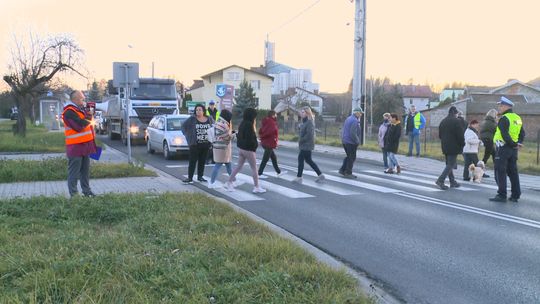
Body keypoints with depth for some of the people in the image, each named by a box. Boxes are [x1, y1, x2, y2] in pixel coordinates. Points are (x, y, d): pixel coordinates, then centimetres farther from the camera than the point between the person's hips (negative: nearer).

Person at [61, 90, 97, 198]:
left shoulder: (80, 109, 16)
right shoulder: (69, 112, -14)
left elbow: (87, 122, 21)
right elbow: (80, 125, -22)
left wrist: (88, 115, 2)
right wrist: (89, 116, -10)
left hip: (85, 145, 9)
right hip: (75, 146, -9)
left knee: (85, 171, 13)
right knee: (74, 172, -4)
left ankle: (87, 191, 20)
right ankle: (74, 194, 0)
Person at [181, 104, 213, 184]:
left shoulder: (209, 119, 5)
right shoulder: (192, 119, -4)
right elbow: (183, 126, 2)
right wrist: (187, 135, -4)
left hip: (206, 144, 3)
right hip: (195, 144, -3)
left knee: (202, 161, 11)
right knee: (192, 161, -4)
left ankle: (200, 176, 21)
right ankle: (190, 178, -1)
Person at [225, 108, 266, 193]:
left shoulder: (242, 123, 6)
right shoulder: (249, 125, -20)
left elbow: (238, 136, 13)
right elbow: (251, 138, -22)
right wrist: (255, 145, -6)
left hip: (241, 148, 8)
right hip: (248, 149, -8)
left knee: (239, 166, 17)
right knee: (254, 168, 3)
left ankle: (229, 182, 18)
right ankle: (256, 187, 9)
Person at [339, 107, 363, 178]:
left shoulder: (348, 119, 13)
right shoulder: (355, 121, -18)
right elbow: (353, 133, -25)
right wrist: (357, 141, -13)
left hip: (345, 141, 9)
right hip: (351, 142, -9)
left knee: (348, 156, 20)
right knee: (352, 158, 1)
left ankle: (342, 170, 20)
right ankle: (348, 173, 6)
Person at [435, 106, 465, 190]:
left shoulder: (443, 121, 12)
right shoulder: (456, 121, -12)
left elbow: (440, 135, 17)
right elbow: (460, 135, -14)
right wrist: (462, 145, -3)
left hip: (445, 147, 8)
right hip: (453, 147, -8)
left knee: (449, 164, 15)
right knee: (451, 164, -5)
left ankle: (452, 181, 20)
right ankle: (440, 180, -15)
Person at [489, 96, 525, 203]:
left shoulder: (504, 118, -13)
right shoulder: (517, 118, 14)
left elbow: (505, 135, -22)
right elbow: (522, 133, 17)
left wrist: (514, 144, -14)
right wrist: (519, 143, 5)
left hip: (503, 148, -8)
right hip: (513, 150, 8)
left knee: (500, 172, -3)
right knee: (513, 172, 12)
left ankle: (501, 195, -5)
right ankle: (515, 195, 15)